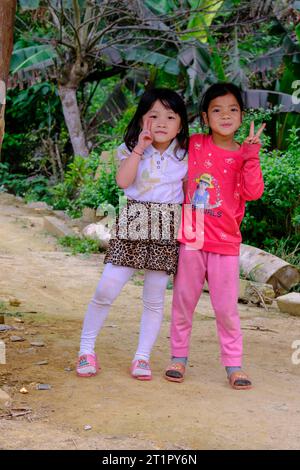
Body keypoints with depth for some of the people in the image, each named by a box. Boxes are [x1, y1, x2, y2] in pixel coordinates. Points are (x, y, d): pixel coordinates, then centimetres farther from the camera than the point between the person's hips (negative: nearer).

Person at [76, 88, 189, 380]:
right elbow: (123, 181, -14)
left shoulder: (185, 156, 5)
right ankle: (86, 350, 9)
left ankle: (142, 357, 16)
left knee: (154, 298, 4)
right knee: (106, 290, -7)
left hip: (167, 230, 1)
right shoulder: (132, 150, 3)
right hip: (133, 225, -1)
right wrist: (140, 148, -14)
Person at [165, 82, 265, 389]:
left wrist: (250, 156, -18)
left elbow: (253, 193, -13)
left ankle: (234, 364, 11)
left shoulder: (243, 156, 2)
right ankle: (178, 357, 23)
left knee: (226, 306, 2)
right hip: (190, 237, 1)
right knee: (183, 301, 9)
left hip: (225, 242, -1)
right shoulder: (193, 145, 3)